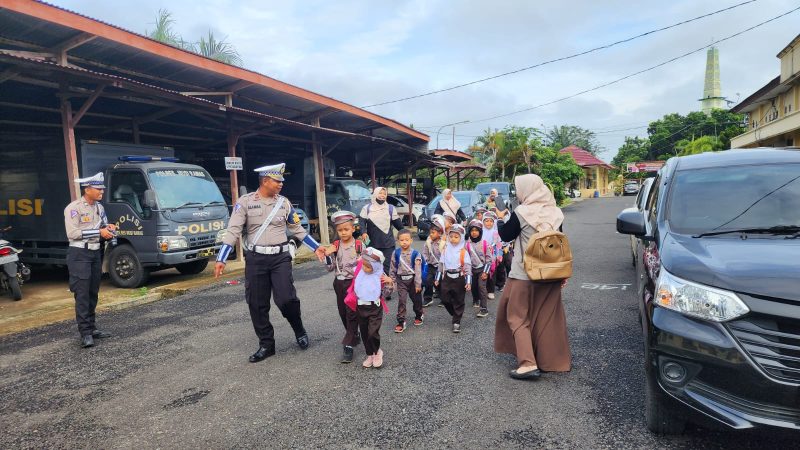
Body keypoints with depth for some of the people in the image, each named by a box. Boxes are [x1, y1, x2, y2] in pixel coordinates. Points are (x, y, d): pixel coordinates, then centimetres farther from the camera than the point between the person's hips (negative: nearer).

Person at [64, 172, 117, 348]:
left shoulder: (99, 207, 12)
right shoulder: (73, 208, -10)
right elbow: (72, 233, -19)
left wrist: (109, 228, -1)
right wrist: (99, 232, -21)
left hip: (96, 253, 7)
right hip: (80, 254, -7)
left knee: (93, 293, 11)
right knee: (82, 295, -8)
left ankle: (91, 328, 19)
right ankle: (85, 333, -6)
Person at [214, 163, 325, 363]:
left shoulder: (284, 203, 5)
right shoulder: (245, 202, -3)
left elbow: (297, 229, 14)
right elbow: (233, 231, -7)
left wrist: (316, 248, 12)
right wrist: (221, 259, -15)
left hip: (280, 257, 1)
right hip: (255, 259, 0)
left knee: (286, 299, -10)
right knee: (257, 304, 4)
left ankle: (299, 331, 19)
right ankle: (266, 345, 21)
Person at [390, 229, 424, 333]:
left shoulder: (415, 254, -12)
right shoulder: (396, 253, -4)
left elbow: (418, 270, -11)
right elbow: (392, 268, 6)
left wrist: (418, 284, -11)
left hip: (412, 279, -1)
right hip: (401, 280, 1)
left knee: (416, 299, 14)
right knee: (401, 301, -5)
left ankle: (419, 315, 39)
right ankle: (401, 322, 0)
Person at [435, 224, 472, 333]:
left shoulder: (463, 252, -8)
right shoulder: (445, 250, 4)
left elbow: (468, 267, -10)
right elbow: (441, 264, 10)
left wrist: (468, 282, -17)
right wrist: (438, 278, 11)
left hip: (459, 279, -4)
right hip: (447, 278, 4)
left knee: (458, 302, 4)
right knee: (445, 300, 6)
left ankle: (456, 322, 15)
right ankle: (455, 314, 32)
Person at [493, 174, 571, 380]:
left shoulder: (521, 212, -13)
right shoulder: (554, 212, 2)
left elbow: (506, 236, -3)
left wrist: (501, 219, 15)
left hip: (525, 274, -5)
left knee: (518, 316, 5)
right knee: (547, 317, 15)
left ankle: (528, 363, -5)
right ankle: (552, 360, 24)